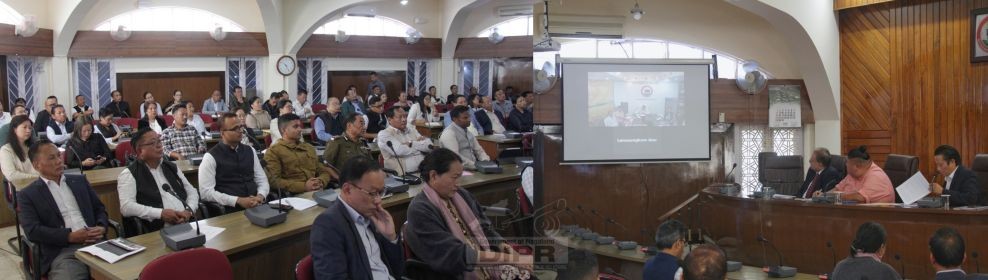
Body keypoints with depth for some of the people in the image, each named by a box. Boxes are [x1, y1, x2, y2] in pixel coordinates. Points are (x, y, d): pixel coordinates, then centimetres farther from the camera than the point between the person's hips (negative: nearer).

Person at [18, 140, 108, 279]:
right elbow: (32, 231, -3)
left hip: (96, 243, 3)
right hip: (62, 252, -3)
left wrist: (101, 227, -2)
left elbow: (100, 208, 20)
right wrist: (70, 236, -14)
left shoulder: (79, 180, 20)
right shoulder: (27, 195, 8)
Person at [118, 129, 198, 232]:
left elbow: (192, 191, 20)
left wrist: (189, 210, -1)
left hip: (187, 224, 4)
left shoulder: (171, 167, 20)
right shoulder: (129, 174, 3)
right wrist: (160, 213, -18)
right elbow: (126, 207, -10)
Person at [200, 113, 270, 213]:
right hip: (230, 209, -3)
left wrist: (260, 196, -6)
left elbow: (262, 180, 16)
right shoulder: (211, 157, 0)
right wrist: (238, 200, -15)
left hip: (256, 206, 4)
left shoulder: (250, 151, 15)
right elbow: (206, 192, -8)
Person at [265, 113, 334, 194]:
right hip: (295, 195, -6)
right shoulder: (273, 151, 4)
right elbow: (274, 180, -6)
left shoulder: (309, 147, 23)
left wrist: (320, 181, -1)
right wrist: (304, 186, -14)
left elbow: (324, 171, 23)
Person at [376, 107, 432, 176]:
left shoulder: (412, 131, 21)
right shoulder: (383, 134, 3)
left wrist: (412, 144, -6)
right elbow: (399, 151, -13)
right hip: (403, 174, -5)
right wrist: (420, 146, 2)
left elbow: (429, 145, 8)